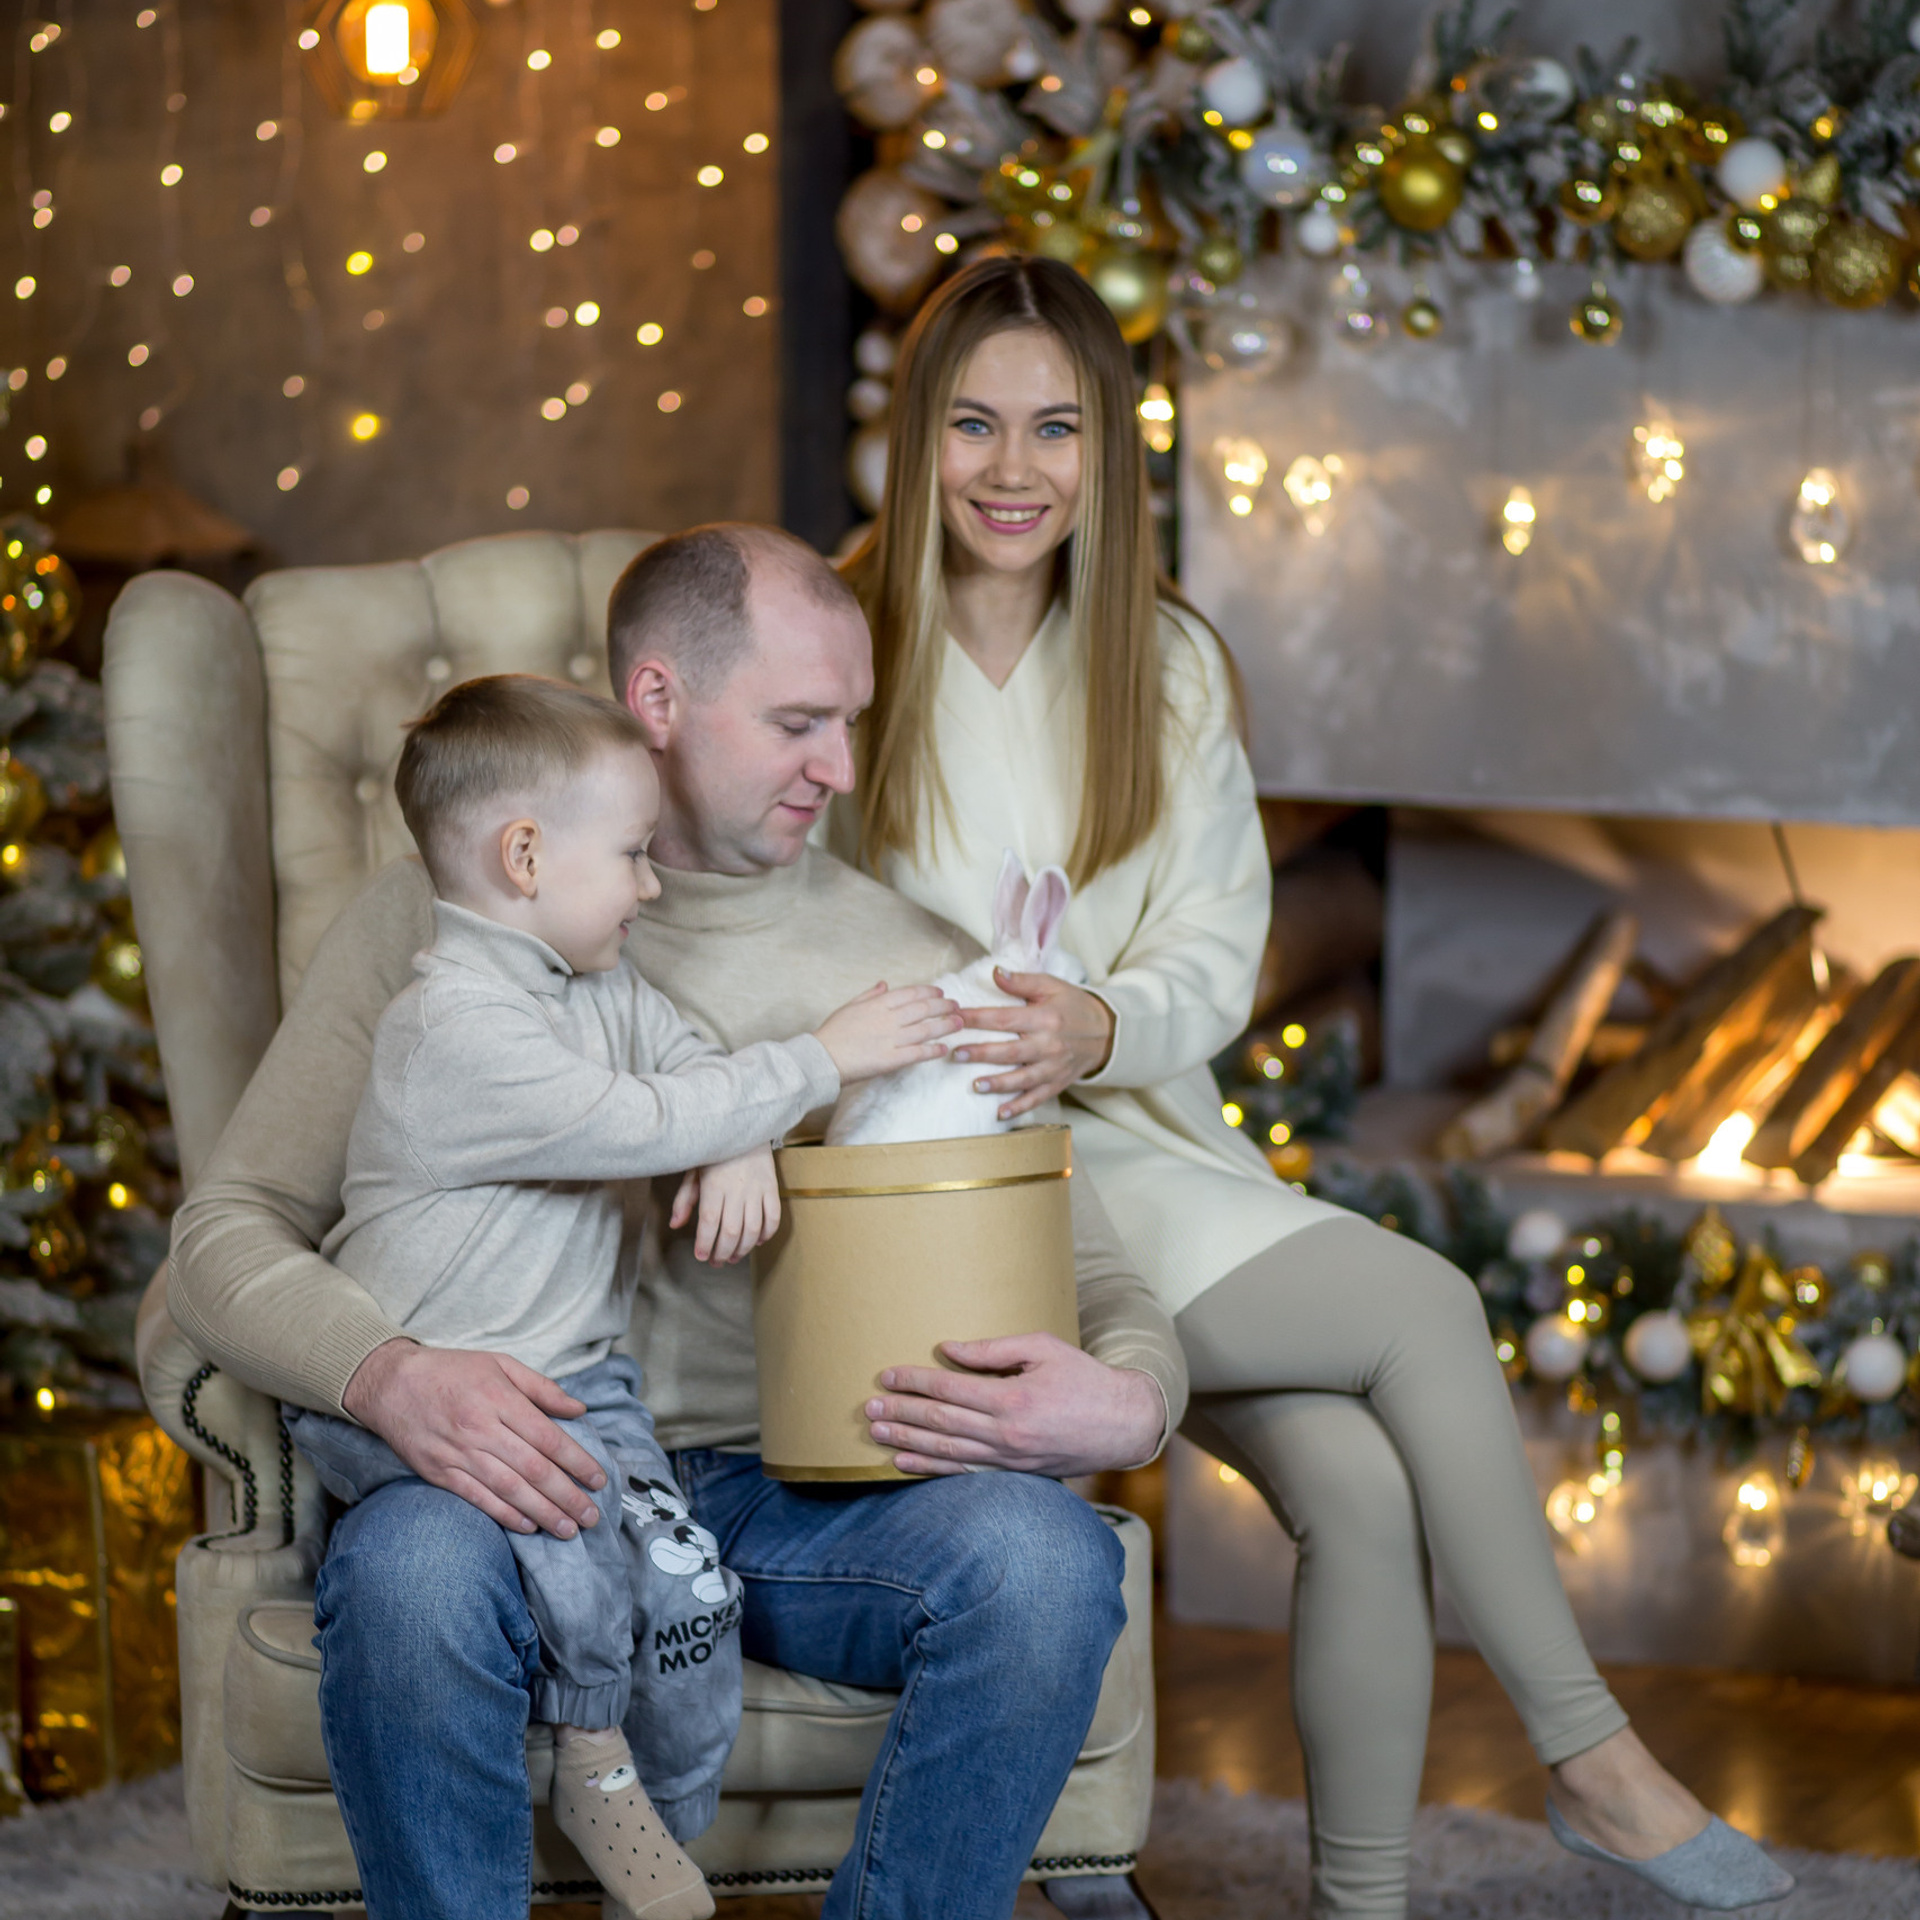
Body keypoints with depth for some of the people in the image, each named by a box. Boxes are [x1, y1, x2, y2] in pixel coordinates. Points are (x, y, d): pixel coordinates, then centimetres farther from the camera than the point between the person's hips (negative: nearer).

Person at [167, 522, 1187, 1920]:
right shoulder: (441, 921, 7)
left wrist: (1130, 1403, -15)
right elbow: (231, 1234, 3)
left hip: (810, 1495, 2)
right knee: (409, 1568, -37)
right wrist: (393, 1377, -20)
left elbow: (1093, 1276, 12)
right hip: (529, 1486, -2)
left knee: (1039, 1552, -30)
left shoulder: (917, 966, 13)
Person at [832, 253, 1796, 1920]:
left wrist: (1099, 1028, -18)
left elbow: (1219, 961, 5)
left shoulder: (1169, 666, 11)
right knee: (1423, 1304, -21)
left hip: (1151, 1145, 5)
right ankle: (1589, 1755, -7)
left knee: (1361, 1483, -22)